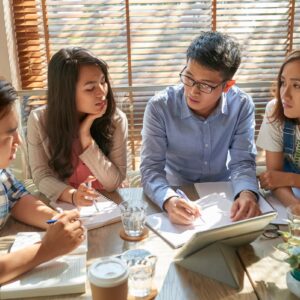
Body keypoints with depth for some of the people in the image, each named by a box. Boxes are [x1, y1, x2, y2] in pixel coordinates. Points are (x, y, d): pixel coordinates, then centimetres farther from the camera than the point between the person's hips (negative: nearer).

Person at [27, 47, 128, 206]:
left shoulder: (116, 120, -12)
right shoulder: (38, 120, -9)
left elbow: (114, 182, -12)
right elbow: (42, 175, -9)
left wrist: (86, 137, -21)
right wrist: (71, 195, -27)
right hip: (61, 206, 0)